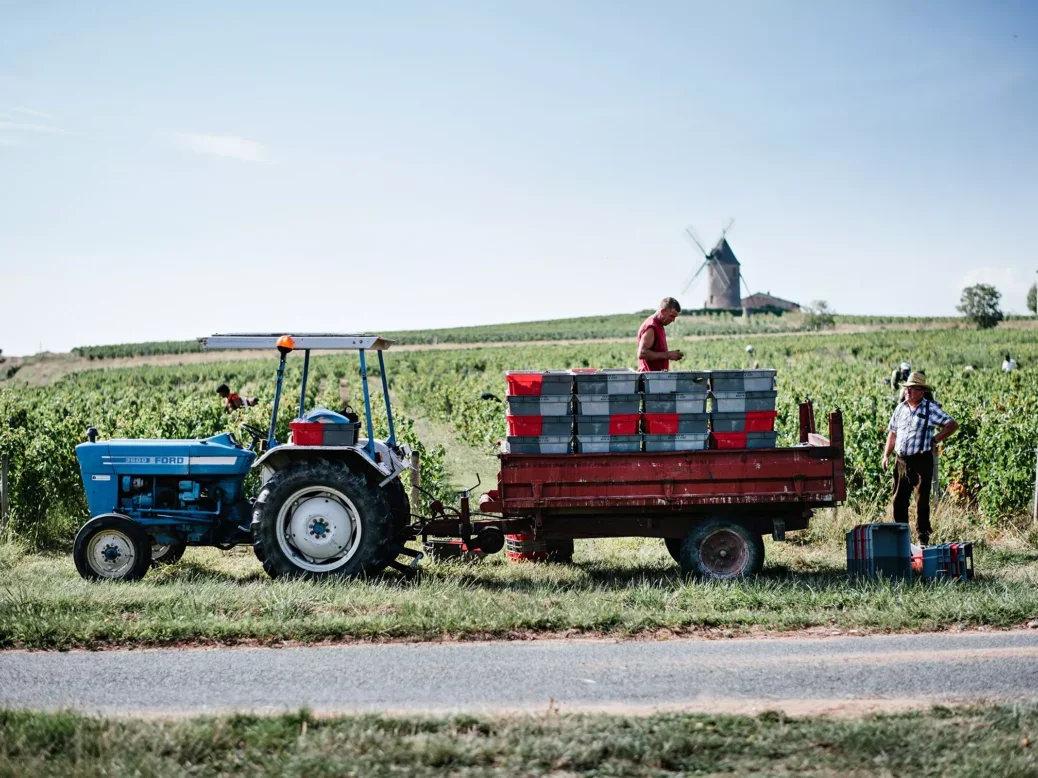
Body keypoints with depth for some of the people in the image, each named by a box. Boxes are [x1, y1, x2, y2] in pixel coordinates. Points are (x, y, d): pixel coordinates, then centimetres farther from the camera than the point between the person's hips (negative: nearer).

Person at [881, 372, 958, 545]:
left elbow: (952, 425, -5)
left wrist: (935, 440, -7)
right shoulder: (900, 408, 14)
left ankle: (923, 536, 4)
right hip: (901, 461, 6)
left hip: (921, 461, -5)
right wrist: (886, 454, 13)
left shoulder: (930, 409, -4)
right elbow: (892, 432, 21)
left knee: (921, 500, -3)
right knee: (899, 500, 7)